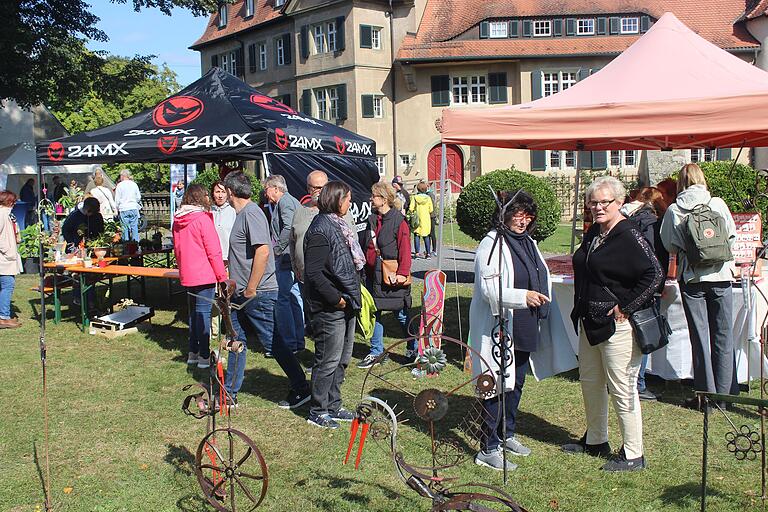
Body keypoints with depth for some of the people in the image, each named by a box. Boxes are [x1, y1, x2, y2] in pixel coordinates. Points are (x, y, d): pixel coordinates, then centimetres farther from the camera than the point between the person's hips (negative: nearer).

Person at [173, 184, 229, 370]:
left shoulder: (178, 221, 9)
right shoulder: (202, 219, -15)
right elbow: (213, 251, -16)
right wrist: (222, 276, -11)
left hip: (187, 276, 8)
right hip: (204, 275, -8)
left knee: (193, 312, 17)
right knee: (203, 313, -4)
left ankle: (193, 352, 24)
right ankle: (204, 356, 0)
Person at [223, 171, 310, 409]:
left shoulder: (251, 213, -17)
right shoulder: (242, 213, 14)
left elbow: (262, 251, -26)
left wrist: (251, 289, -22)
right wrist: (236, 282, 22)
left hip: (258, 294, -10)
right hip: (243, 293, 10)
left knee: (273, 342, -1)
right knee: (236, 340, 14)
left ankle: (301, 390, 11)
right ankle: (230, 394, 25)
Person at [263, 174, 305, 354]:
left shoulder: (285, 201, -8)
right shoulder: (293, 201, 22)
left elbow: (288, 228, -23)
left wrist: (277, 249, -15)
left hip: (285, 259, -10)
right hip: (295, 260, 10)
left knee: (282, 299, -7)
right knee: (295, 298, 13)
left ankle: (289, 343, -4)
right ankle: (298, 341, 19)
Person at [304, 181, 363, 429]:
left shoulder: (338, 226, 14)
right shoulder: (320, 230, -17)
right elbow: (314, 273, -23)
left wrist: (352, 296, 12)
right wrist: (336, 298, -19)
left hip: (345, 305, 10)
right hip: (329, 308, -10)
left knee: (342, 359, 17)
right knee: (328, 360, 0)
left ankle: (333, 406, 29)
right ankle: (318, 412, 14)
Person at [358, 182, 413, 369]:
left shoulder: (399, 221, -9)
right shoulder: (372, 219, 11)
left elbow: (405, 249, -14)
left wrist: (403, 273, -19)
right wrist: (364, 267, 16)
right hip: (373, 275, 7)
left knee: (401, 314, 4)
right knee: (374, 313, 10)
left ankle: (413, 348, 22)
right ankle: (376, 352, 20)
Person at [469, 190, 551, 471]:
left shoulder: (529, 243, 13)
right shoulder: (492, 244, -14)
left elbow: (542, 279, 26)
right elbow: (489, 290, -23)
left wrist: (540, 302, 17)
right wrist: (523, 297, -35)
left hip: (524, 328, 9)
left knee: (516, 383, 18)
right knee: (498, 386, -5)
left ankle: (507, 435, 35)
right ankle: (488, 449, 5)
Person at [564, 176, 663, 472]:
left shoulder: (629, 236, -16)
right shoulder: (593, 233, 11)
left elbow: (654, 275, -23)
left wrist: (626, 307, -20)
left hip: (617, 326, -9)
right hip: (590, 323, 10)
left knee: (621, 389, -2)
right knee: (590, 382, 19)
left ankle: (633, 455, 12)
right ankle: (595, 441, 37)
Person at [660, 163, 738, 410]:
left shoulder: (673, 210, -4)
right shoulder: (718, 203, -3)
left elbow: (669, 246, 2)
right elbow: (732, 236, 5)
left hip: (692, 278, 0)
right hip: (720, 275, 1)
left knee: (700, 337, 7)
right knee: (723, 336, 9)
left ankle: (706, 394, 11)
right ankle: (724, 393, 16)